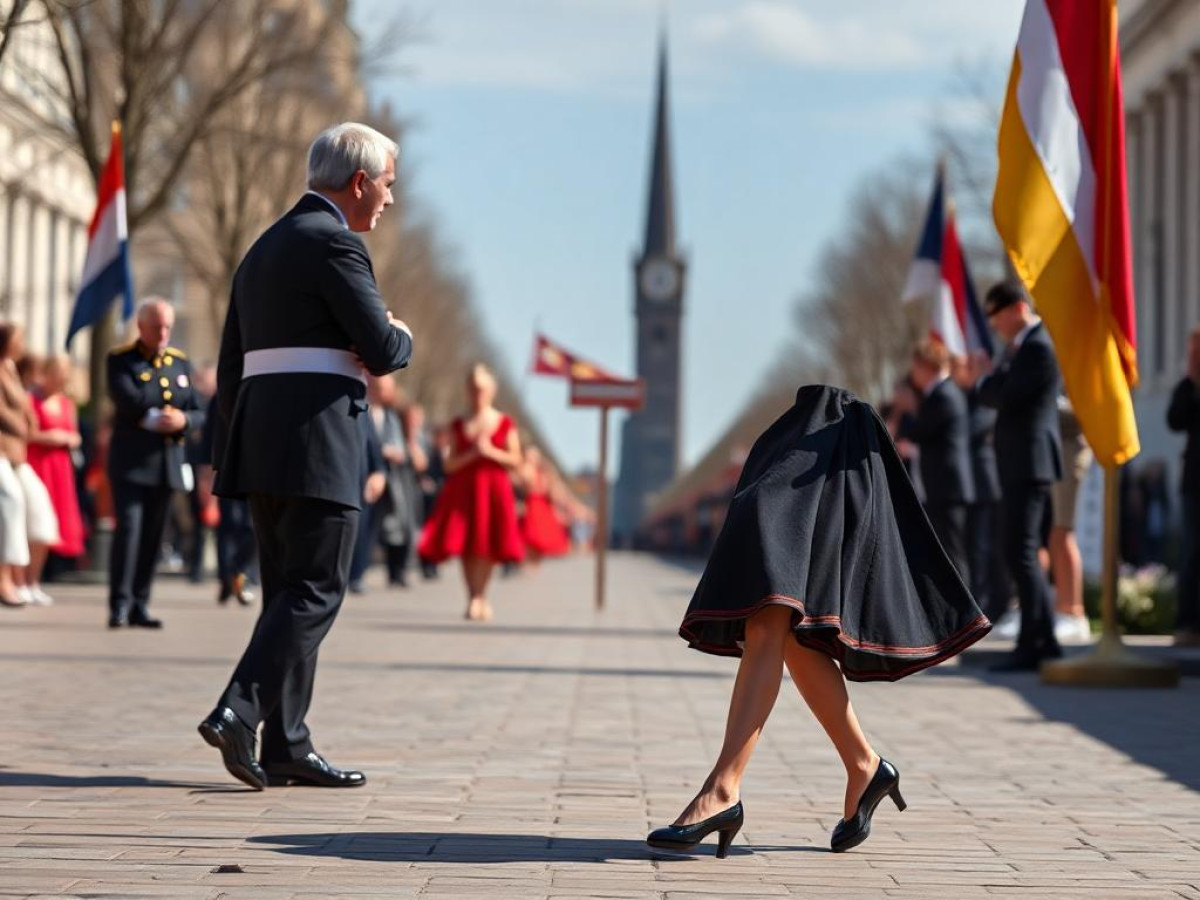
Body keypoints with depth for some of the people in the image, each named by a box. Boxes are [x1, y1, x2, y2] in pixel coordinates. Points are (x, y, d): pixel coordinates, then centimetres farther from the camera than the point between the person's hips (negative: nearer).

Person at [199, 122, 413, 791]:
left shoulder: (265, 247, 21)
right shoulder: (334, 241, -8)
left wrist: (231, 453, 25)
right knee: (315, 592, -7)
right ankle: (238, 714, -17)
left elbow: (230, 364, 22)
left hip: (260, 440, 9)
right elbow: (381, 351, -13)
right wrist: (404, 338, 9)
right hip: (319, 442, -9)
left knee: (290, 593, 11)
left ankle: (287, 745, 11)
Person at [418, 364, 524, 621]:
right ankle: (473, 598, 0)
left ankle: (481, 597, 10)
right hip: (463, 489, 1)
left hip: (493, 489, -1)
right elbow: (450, 464, 3)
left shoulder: (504, 424, 4)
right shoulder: (459, 426, 9)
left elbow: (515, 460, 0)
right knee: (465, 545, -6)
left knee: (487, 547, -3)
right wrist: (472, 453, -12)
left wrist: (490, 452, -13)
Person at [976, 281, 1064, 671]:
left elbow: (1004, 396, -19)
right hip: (1021, 465, 11)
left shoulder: (1038, 347, -14)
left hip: (1029, 463, -11)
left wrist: (987, 376, 0)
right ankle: (1045, 641, 17)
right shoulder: (1023, 345, 18)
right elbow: (1000, 395, 18)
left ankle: (1030, 645, -11)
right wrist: (992, 377, -1)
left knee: (1020, 553, -11)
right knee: (1023, 554, 13)